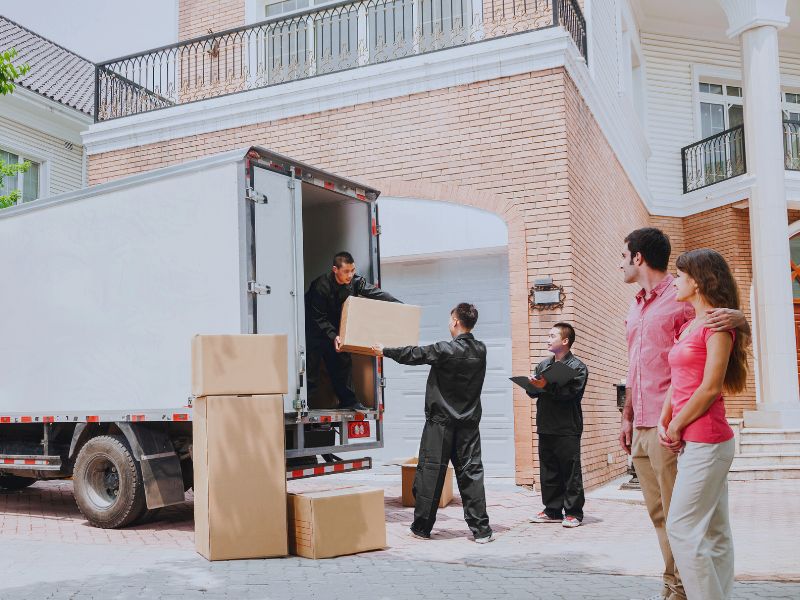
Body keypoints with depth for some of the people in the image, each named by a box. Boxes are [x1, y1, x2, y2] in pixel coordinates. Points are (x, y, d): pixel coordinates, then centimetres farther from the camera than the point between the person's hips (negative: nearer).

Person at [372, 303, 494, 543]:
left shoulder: (445, 350, -14)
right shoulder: (480, 350, 3)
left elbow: (412, 354, -3)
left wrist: (384, 350, 13)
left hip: (441, 422, -5)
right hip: (469, 424, 5)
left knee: (430, 471, 4)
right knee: (471, 472, 6)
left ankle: (422, 527, 13)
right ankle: (481, 529, 4)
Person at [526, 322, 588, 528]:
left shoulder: (578, 367, -3)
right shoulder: (543, 365, 16)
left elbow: (571, 392, -17)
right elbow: (533, 392, 12)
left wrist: (546, 386, -24)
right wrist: (532, 385, -10)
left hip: (567, 428, -6)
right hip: (545, 427, 6)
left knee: (571, 472, 0)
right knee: (548, 472, 10)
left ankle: (573, 513, 8)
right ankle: (553, 511, 19)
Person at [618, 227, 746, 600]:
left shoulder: (681, 298, -7)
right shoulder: (635, 309, 18)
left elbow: (735, 326, -5)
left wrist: (737, 317, -28)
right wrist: (627, 418, 19)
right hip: (641, 427, 8)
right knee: (658, 513, 13)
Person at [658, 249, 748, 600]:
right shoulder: (688, 326, 17)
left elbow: (710, 388, -16)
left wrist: (676, 427, -8)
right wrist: (664, 422, 2)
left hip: (705, 441, -9)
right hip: (691, 441, 9)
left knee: (681, 529, -8)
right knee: (714, 533, 11)